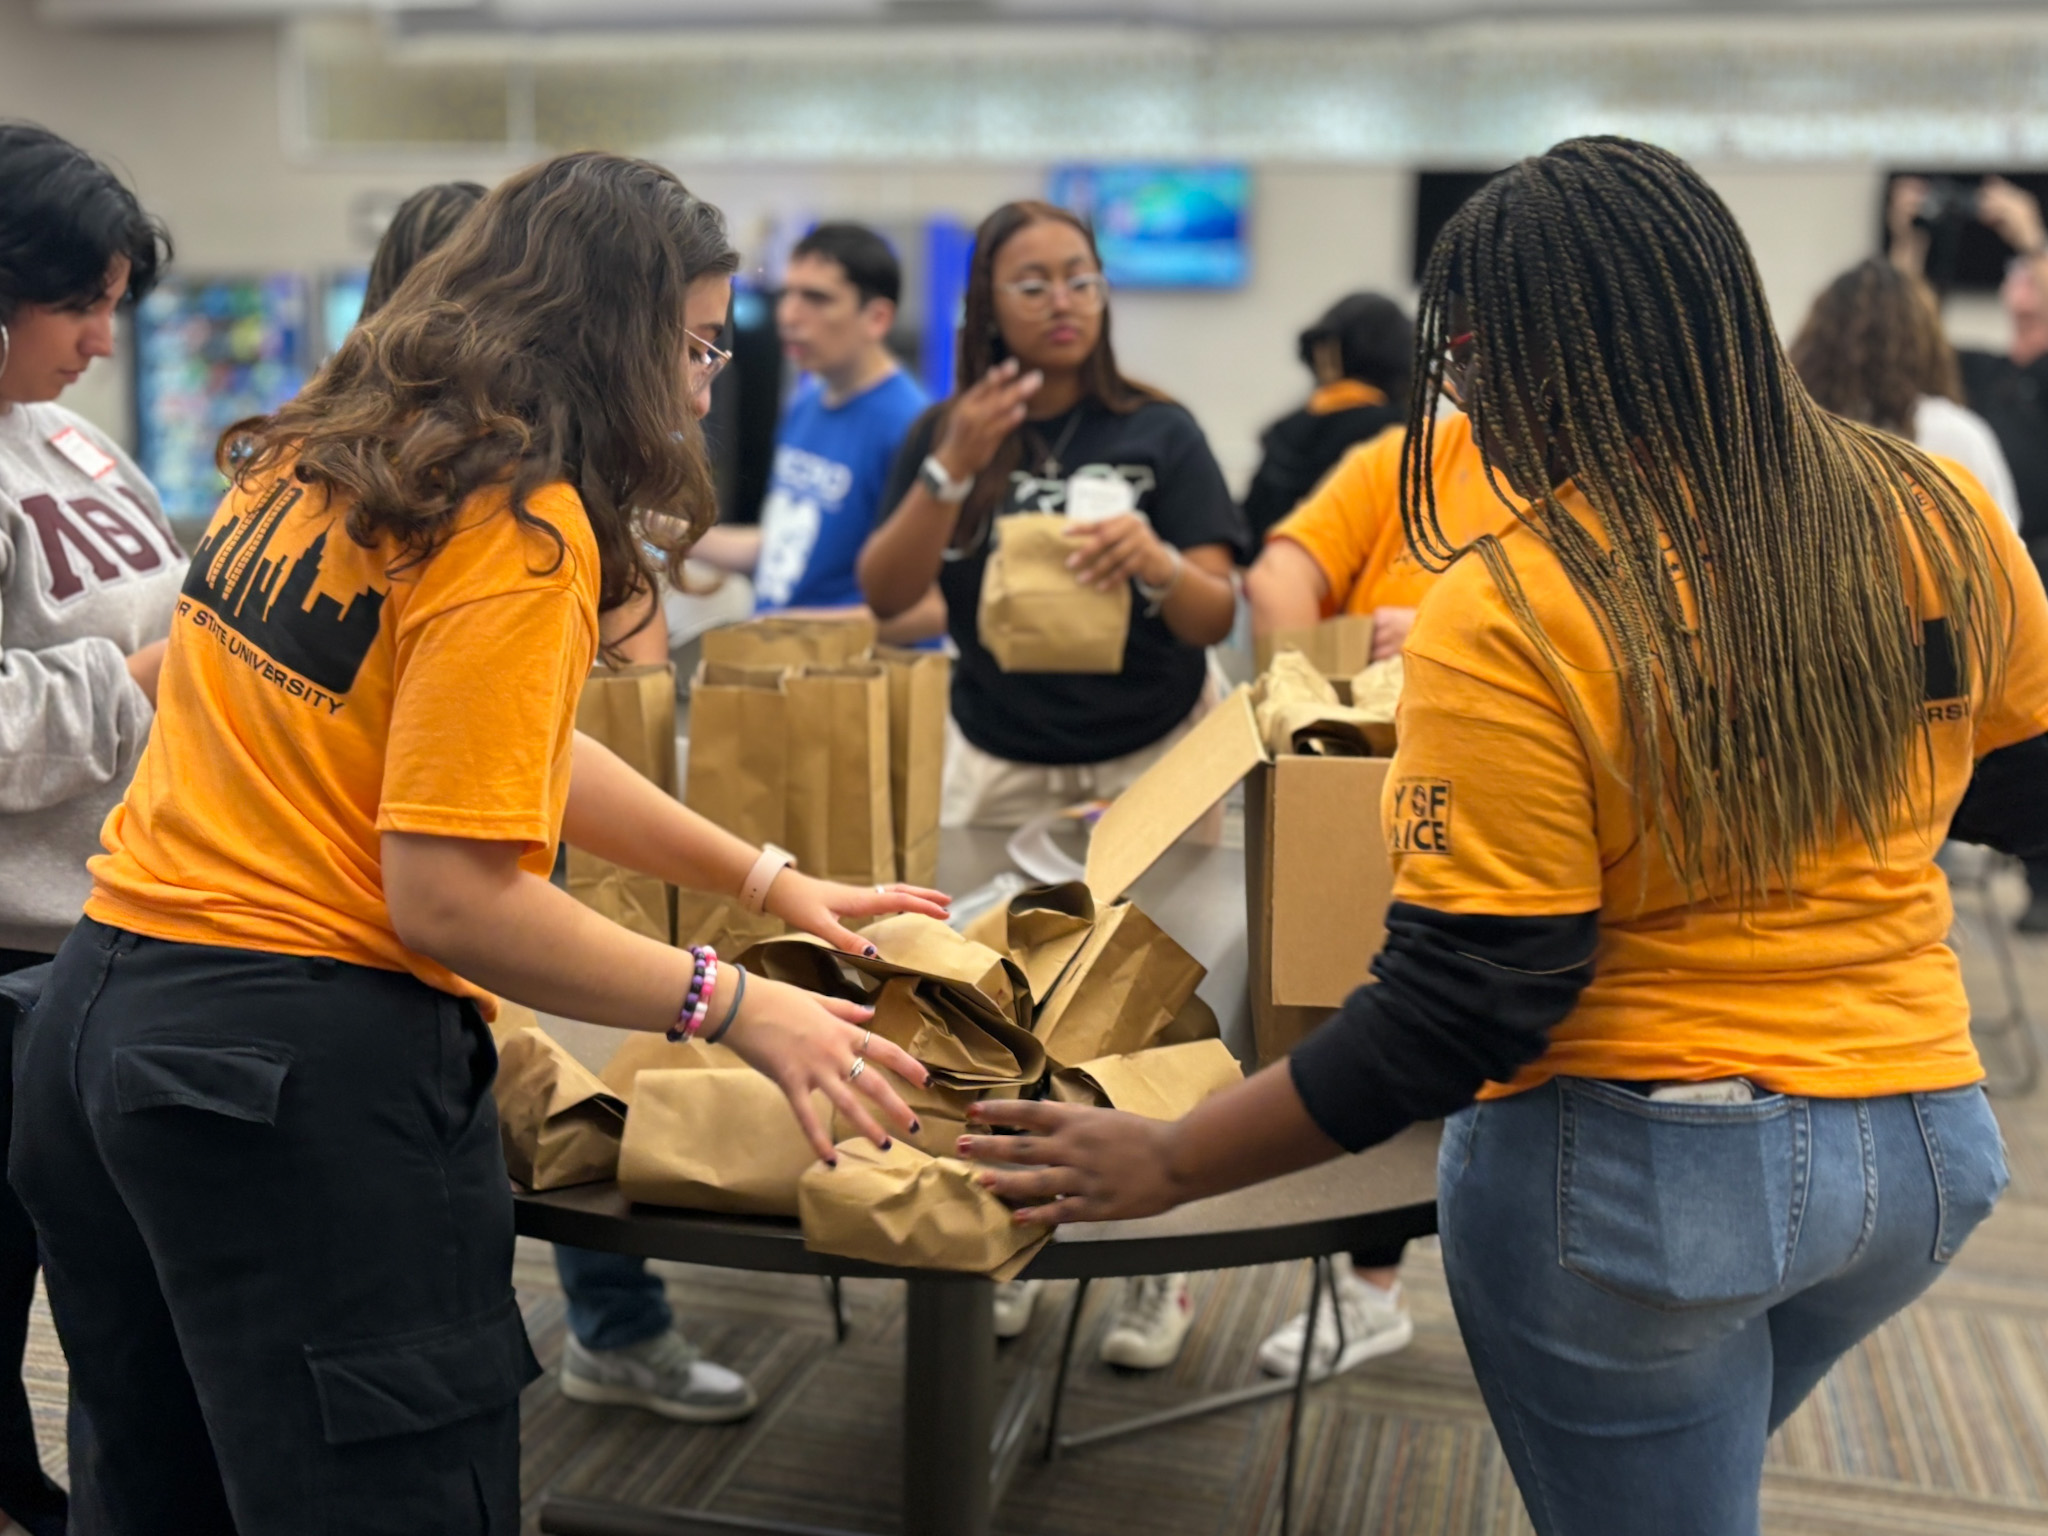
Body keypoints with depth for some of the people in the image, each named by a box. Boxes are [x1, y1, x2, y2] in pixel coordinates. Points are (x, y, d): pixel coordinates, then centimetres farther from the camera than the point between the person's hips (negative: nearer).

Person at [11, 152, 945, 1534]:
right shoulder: (521, 526, -16)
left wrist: (769, 877, 17)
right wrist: (735, 1006, -14)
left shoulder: (320, 457, 11)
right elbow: (448, 897, -22)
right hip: (304, 1066, -9)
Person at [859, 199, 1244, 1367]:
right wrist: (954, 469, -23)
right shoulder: (945, 435, 1)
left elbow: (1218, 617, -11)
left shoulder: (1158, 433, -6)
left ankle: (1161, 1269, 12)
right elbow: (887, 595, -10)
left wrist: (1154, 560, -33)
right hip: (1000, 765, 2)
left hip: (1150, 758, -2)